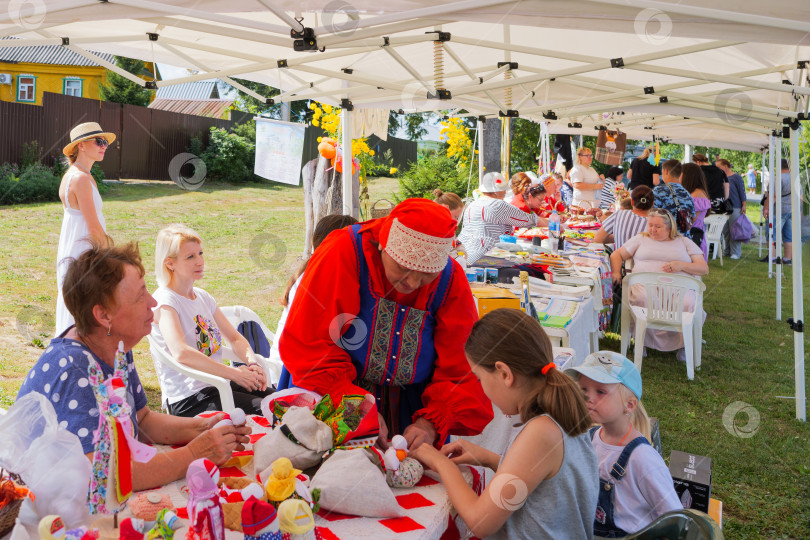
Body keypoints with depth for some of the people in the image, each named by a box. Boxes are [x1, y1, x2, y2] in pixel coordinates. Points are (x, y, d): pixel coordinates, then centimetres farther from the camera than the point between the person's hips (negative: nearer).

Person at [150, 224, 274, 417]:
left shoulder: (203, 297, 13)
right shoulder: (164, 301, -12)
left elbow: (235, 338, 16)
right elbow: (181, 353, -27)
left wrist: (253, 363, -5)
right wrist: (234, 373, -26)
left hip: (218, 383, 8)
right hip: (188, 399, -8)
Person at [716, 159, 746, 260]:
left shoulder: (736, 177, -5)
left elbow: (742, 191, -6)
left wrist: (743, 206, -9)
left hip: (735, 207, -6)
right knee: (725, 231, 10)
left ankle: (736, 253, 2)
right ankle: (727, 251, 19)